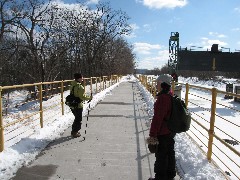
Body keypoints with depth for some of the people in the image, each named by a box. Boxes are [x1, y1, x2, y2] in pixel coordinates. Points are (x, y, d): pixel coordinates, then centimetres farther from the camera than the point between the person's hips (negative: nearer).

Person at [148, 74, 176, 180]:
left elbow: (157, 118, -26)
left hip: (162, 133, -9)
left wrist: (152, 134, -20)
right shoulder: (171, 96, 5)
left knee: (161, 155, 6)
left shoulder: (162, 98, -25)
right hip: (171, 131, 10)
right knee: (170, 153, 21)